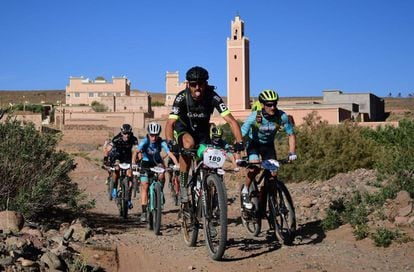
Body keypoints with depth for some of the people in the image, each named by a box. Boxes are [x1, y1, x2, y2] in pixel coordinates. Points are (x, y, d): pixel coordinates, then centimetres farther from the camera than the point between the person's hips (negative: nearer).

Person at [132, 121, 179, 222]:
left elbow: (169, 153, -35)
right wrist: (133, 162, -57)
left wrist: (177, 164, -49)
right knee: (145, 186, -8)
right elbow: (136, 151, -40)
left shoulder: (161, 142, -25)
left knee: (161, 175, -31)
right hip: (146, 162, -1)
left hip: (157, 161, 1)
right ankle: (144, 211, -3)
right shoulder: (145, 141, -27)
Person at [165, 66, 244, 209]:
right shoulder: (182, 97, -29)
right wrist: (170, 141, -56)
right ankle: (183, 187, -22)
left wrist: (239, 141, -46)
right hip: (184, 127, -2)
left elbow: (231, 120, -32)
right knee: (188, 144, -34)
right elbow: (170, 123, -36)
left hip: (202, 130, 2)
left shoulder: (213, 97, -27)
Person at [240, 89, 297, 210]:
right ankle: (245, 191, -1)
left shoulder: (282, 116, -25)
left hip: (268, 145, 3)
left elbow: (291, 134, -12)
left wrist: (292, 152, -23)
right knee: (255, 167, -27)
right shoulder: (254, 117, -32)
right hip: (254, 143, -3)